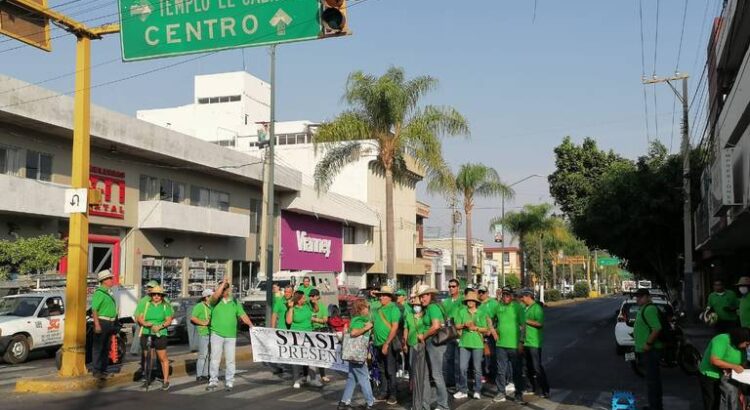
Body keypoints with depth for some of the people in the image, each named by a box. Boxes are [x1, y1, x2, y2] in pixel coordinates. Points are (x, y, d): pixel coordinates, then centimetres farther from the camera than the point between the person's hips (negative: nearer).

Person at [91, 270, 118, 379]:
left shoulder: (109, 292, 17)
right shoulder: (99, 292, -12)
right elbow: (94, 309, -19)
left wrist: (114, 324, 22)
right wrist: (97, 325, -24)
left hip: (110, 323, 9)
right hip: (102, 322, -9)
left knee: (106, 348, 14)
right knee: (98, 348, -4)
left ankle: (103, 369, 21)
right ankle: (96, 371, -2)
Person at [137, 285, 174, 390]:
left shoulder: (165, 306, 6)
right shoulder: (146, 305, 12)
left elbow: (169, 320, 0)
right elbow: (139, 318, 7)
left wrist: (160, 326, -17)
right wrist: (144, 323, -14)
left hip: (160, 335, -2)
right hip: (146, 334, 2)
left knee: (163, 358, -5)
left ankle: (165, 380, 0)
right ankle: (147, 378, 17)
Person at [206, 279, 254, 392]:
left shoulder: (235, 302, 10)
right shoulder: (215, 301, 2)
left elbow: (243, 315, 4)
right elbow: (215, 296, -23)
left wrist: (251, 325, -9)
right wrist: (223, 283, -18)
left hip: (231, 335, 2)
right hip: (217, 334, -2)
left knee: (230, 360, 4)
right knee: (215, 359, -1)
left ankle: (229, 382, 11)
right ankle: (213, 381, 6)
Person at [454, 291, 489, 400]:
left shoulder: (481, 313, 3)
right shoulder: (462, 312, 8)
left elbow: (486, 329, 2)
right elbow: (457, 326, 6)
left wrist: (476, 328, -12)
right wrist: (464, 325, -11)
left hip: (477, 343, -2)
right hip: (464, 343, 2)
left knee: (477, 368, 3)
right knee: (462, 368, -1)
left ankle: (477, 391, 12)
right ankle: (463, 391, 9)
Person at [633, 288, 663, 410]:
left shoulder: (649, 309, -19)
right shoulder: (644, 308, 15)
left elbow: (657, 328, -29)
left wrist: (648, 344, -25)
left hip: (650, 350, -11)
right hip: (648, 350, 11)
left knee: (652, 379, -6)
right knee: (653, 378, 19)